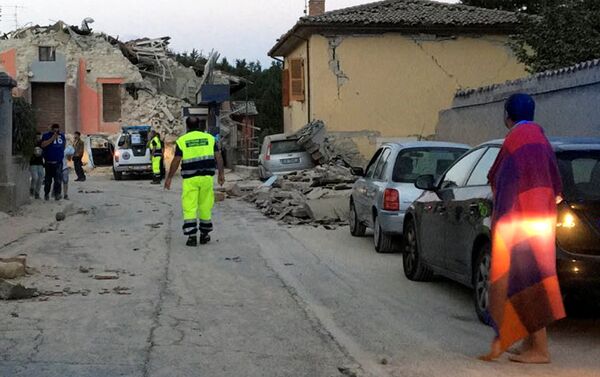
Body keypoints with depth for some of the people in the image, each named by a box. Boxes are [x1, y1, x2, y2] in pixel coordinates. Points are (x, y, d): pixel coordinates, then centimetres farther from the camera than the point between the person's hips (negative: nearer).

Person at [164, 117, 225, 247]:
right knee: (205, 206, 12)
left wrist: (169, 178, 4)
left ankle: (192, 236, -7)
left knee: (189, 208, 0)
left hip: (190, 178, -2)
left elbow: (176, 161, -3)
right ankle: (204, 234, 19)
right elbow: (218, 157, 2)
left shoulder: (181, 141, 0)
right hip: (207, 177, 2)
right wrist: (221, 173, 7)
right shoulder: (209, 138, 6)